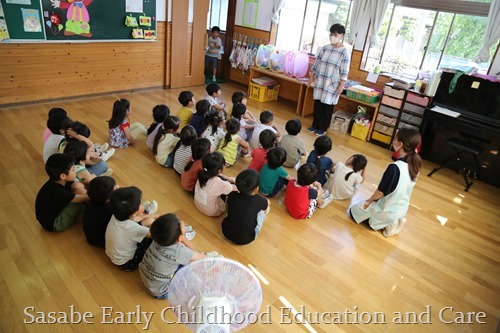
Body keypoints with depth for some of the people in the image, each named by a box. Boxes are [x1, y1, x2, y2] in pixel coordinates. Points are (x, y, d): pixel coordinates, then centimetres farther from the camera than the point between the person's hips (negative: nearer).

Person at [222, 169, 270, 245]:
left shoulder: (232, 195, -13)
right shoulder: (258, 200, -19)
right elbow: (268, 203, 7)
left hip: (226, 233, 3)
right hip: (245, 239, -3)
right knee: (262, 211, 13)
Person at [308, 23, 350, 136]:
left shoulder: (344, 52, -10)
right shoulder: (324, 48, 4)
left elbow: (344, 72, -12)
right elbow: (316, 63, 11)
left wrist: (341, 86, -15)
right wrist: (311, 76, 10)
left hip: (332, 85, -4)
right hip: (320, 82, 5)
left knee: (327, 107, 5)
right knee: (317, 105, 11)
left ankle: (323, 128, 18)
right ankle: (315, 125, 26)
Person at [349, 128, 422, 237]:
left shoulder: (394, 167, -35)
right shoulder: (415, 164, -11)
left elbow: (381, 191, -20)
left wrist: (370, 200, -3)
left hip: (387, 211, -7)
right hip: (402, 209, 7)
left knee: (353, 211, 15)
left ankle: (387, 223, 1)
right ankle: (396, 220, 12)